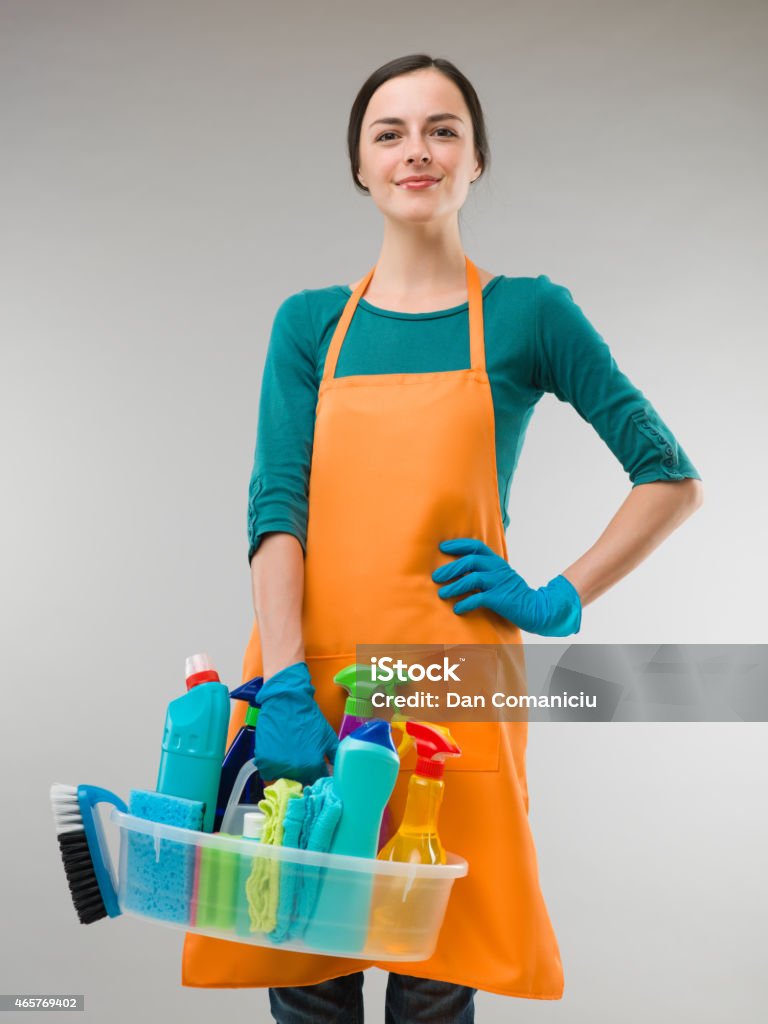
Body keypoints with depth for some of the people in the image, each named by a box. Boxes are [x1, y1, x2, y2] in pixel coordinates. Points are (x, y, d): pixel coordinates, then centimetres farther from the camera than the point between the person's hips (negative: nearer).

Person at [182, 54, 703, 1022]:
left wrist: (558, 603, -3)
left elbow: (672, 479, 5)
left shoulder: (528, 314, 4)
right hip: (311, 677, 2)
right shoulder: (309, 323, 9)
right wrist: (286, 687, -14)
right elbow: (276, 506, -2)